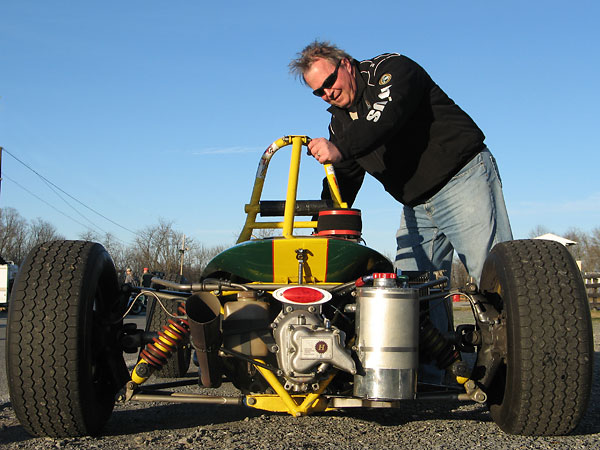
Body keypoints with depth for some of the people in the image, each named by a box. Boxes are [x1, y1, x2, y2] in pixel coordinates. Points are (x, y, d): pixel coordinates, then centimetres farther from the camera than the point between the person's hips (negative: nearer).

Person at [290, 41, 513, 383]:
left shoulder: (393, 69, -10)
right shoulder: (341, 121, 12)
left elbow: (386, 118, -30)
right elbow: (343, 179, 14)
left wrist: (339, 147, -42)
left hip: (463, 180, -8)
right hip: (416, 206, 8)